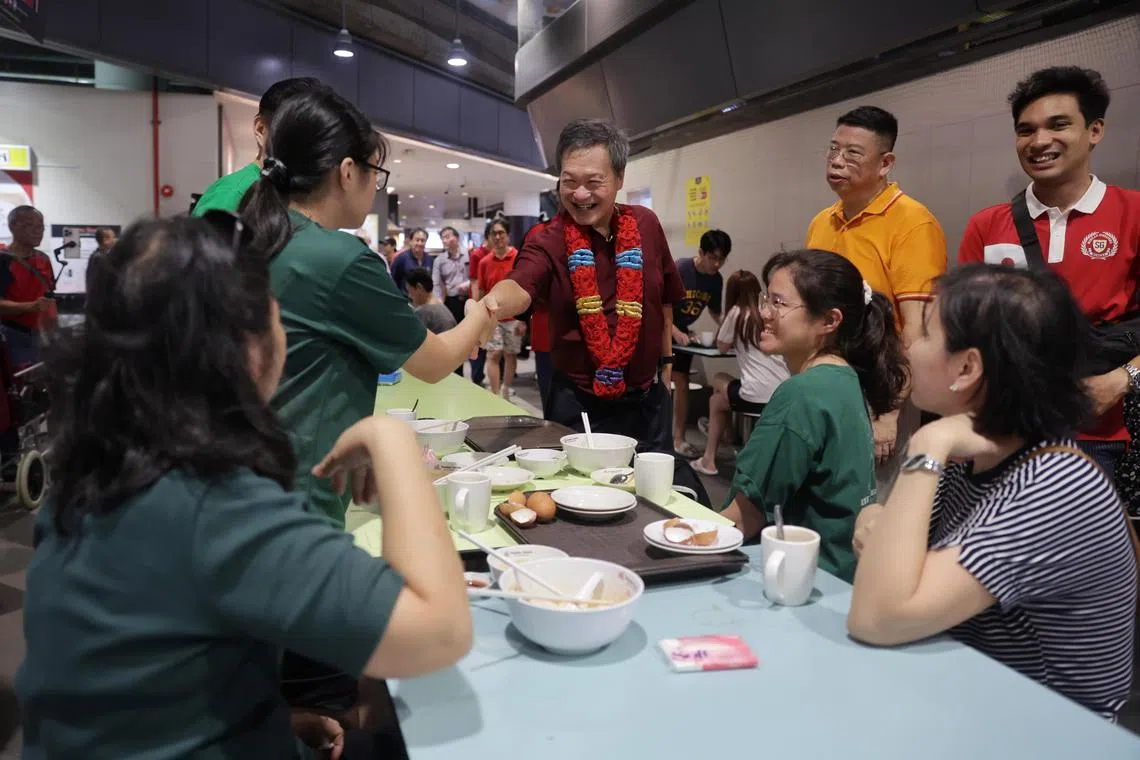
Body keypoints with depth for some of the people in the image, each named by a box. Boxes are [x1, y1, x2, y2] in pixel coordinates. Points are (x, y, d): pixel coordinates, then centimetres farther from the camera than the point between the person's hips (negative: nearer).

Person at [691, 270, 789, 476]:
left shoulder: (737, 312, -1)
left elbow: (722, 348, 11)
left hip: (758, 397, -5)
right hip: (784, 393, 5)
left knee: (716, 400, 25)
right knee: (723, 383, 29)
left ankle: (709, 459, 26)